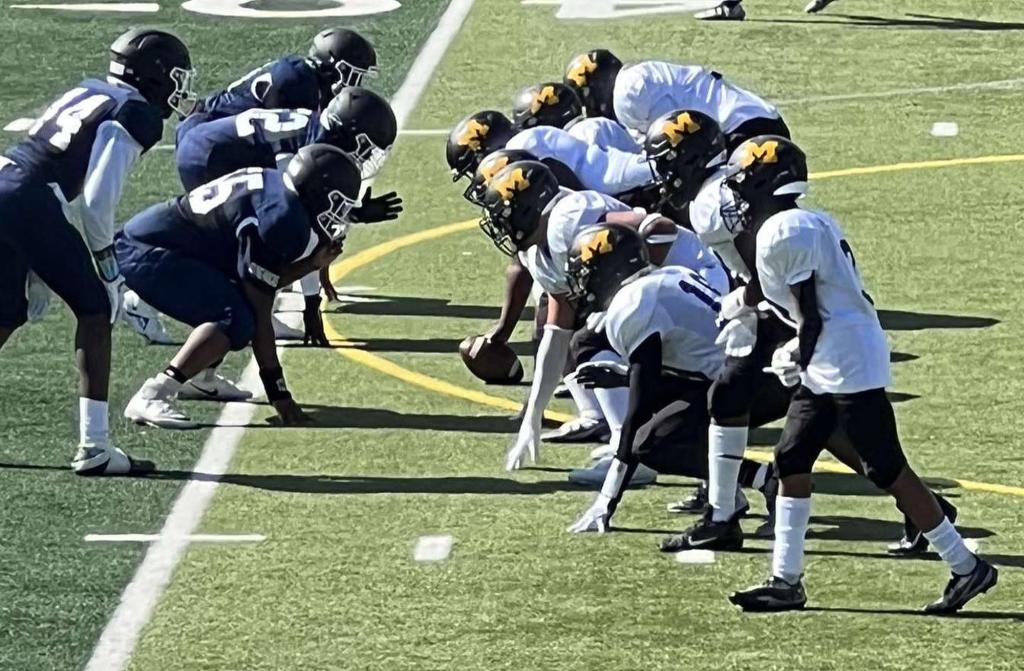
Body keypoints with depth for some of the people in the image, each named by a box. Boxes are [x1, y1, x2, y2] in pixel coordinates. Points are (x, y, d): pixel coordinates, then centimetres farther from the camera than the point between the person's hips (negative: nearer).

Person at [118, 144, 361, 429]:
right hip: (144, 254, -11)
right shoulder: (281, 216, -20)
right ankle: (150, 399, -27)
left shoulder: (272, 185, 8)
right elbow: (259, 315, -19)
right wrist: (278, 391, -15)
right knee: (237, 319, -22)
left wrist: (313, 262, 1)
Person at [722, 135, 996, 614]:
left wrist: (800, 358, 1)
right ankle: (785, 581, 15)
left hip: (846, 365, -10)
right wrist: (799, 354, 18)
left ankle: (967, 567, 1)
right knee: (791, 460, 11)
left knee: (887, 470, -5)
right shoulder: (811, 224, 14)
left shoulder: (781, 233, -15)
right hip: (828, 367, 10)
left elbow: (812, 311, -15)